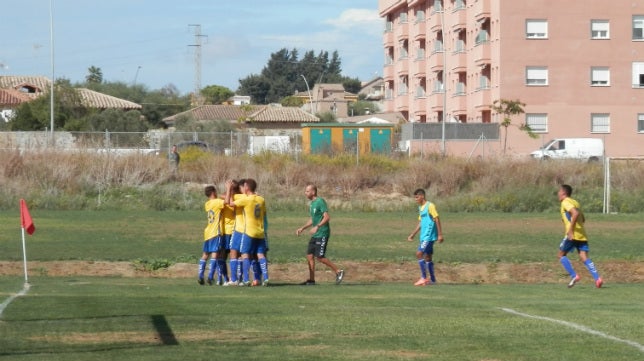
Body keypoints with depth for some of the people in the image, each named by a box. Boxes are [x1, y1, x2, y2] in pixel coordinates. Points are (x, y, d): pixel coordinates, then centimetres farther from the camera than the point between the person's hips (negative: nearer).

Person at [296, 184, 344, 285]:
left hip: (322, 234, -9)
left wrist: (317, 227, -30)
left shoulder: (320, 202, -13)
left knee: (319, 257, -10)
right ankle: (311, 280, 9)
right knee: (309, 255, 4)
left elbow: (327, 217, -21)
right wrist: (302, 228, 18)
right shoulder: (312, 203, 15)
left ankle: (338, 271, 1)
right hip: (315, 235, 9)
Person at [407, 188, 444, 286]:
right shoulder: (420, 208, 16)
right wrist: (413, 234, 22)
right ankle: (432, 280, 14)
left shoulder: (430, 206, -11)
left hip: (429, 236, -9)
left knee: (419, 253, -15)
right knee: (427, 257, 10)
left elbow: (437, 220, -13)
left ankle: (423, 278, -13)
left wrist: (440, 235, -17)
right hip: (424, 236, 9)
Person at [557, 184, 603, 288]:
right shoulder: (575, 202, 22)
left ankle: (574, 276, -5)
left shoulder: (565, 202, -4)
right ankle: (597, 278, -20)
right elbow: (583, 219, 28)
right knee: (584, 258, -2)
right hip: (582, 235, 7)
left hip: (572, 234, -7)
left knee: (562, 255, 8)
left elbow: (575, 213, -21)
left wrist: (570, 230, -23)